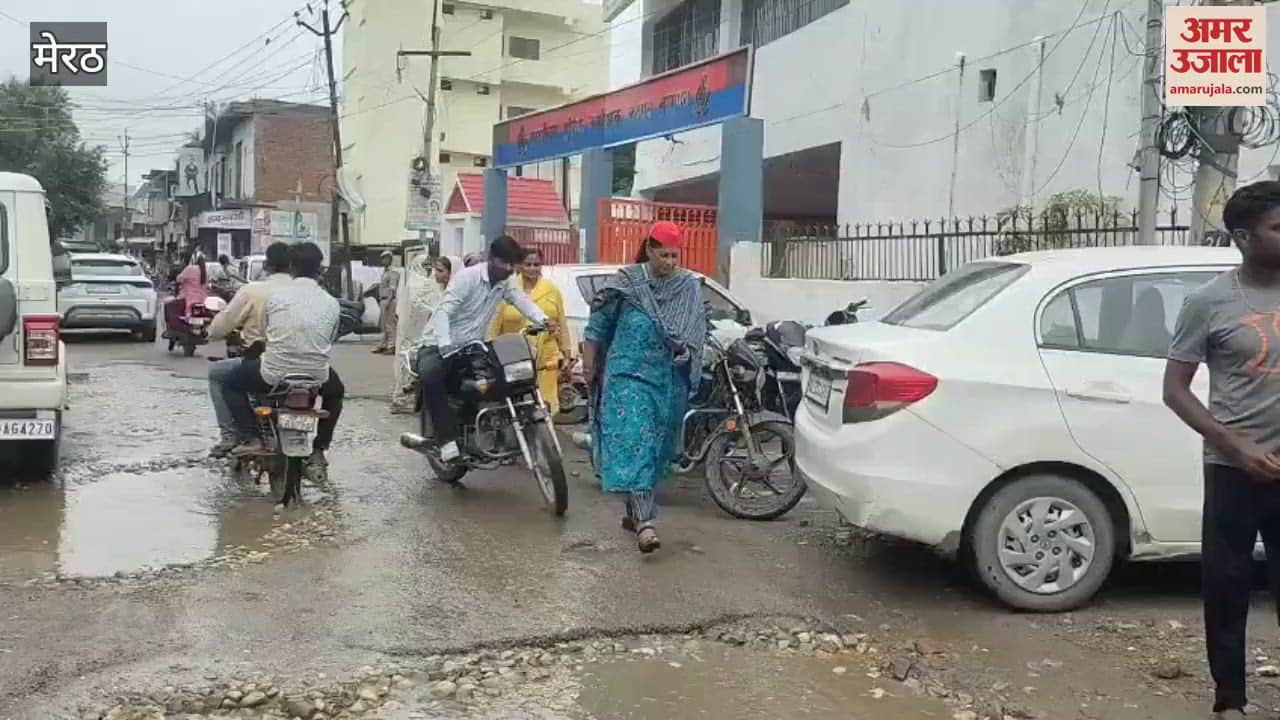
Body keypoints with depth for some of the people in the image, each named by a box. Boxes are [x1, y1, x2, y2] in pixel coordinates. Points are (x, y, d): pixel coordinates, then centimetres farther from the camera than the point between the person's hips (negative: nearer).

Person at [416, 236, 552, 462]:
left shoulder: (506, 284, 6)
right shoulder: (468, 276, -15)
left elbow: (522, 300, -12)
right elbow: (443, 311, -22)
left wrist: (542, 320, -33)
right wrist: (444, 345, -37)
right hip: (441, 345, -7)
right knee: (429, 377, -35)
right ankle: (448, 439, -32)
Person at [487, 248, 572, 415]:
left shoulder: (552, 290, 10)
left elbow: (561, 324, 12)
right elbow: (495, 325, 3)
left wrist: (566, 352, 10)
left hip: (547, 359, 2)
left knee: (545, 405, -1)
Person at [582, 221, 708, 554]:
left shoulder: (690, 287, 6)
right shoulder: (626, 282, -2)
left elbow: (698, 332, 7)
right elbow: (597, 326, 3)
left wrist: (685, 351, -11)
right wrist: (588, 365, 3)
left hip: (671, 382, 4)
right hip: (629, 375, -4)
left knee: (658, 448, 10)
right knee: (634, 443, -14)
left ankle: (635, 510, 27)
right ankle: (645, 521, -19)